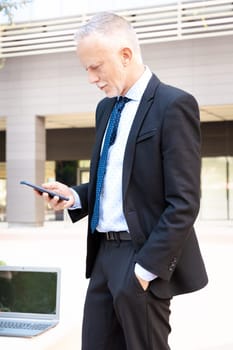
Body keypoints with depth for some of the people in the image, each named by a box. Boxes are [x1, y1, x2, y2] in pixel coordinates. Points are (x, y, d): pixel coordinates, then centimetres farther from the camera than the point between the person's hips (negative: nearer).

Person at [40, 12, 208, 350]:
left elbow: (184, 202, -16)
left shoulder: (174, 105, -12)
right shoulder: (106, 107, 13)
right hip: (105, 253, 7)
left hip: (144, 258, -7)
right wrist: (75, 196, 2)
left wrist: (146, 267, -18)